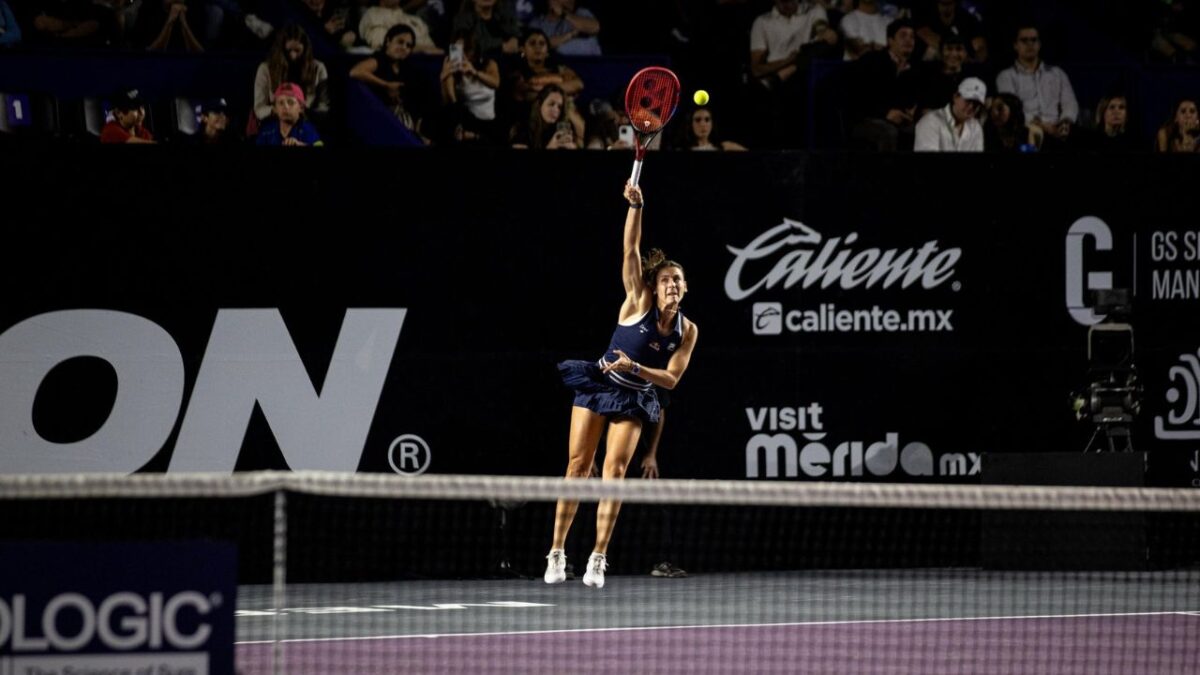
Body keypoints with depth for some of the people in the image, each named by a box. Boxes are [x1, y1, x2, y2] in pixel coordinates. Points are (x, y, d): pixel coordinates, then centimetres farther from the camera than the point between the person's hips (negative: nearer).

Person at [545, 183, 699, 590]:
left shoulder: (687, 331, -6)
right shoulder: (638, 302, -11)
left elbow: (671, 379, -6)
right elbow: (630, 250, -20)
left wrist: (635, 367, -22)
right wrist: (635, 207, -32)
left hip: (634, 399, 1)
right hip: (597, 385, -1)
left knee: (615, 470, -10)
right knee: (578, 466, -3)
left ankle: (598, 559, -7)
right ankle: (557, 553, 2)